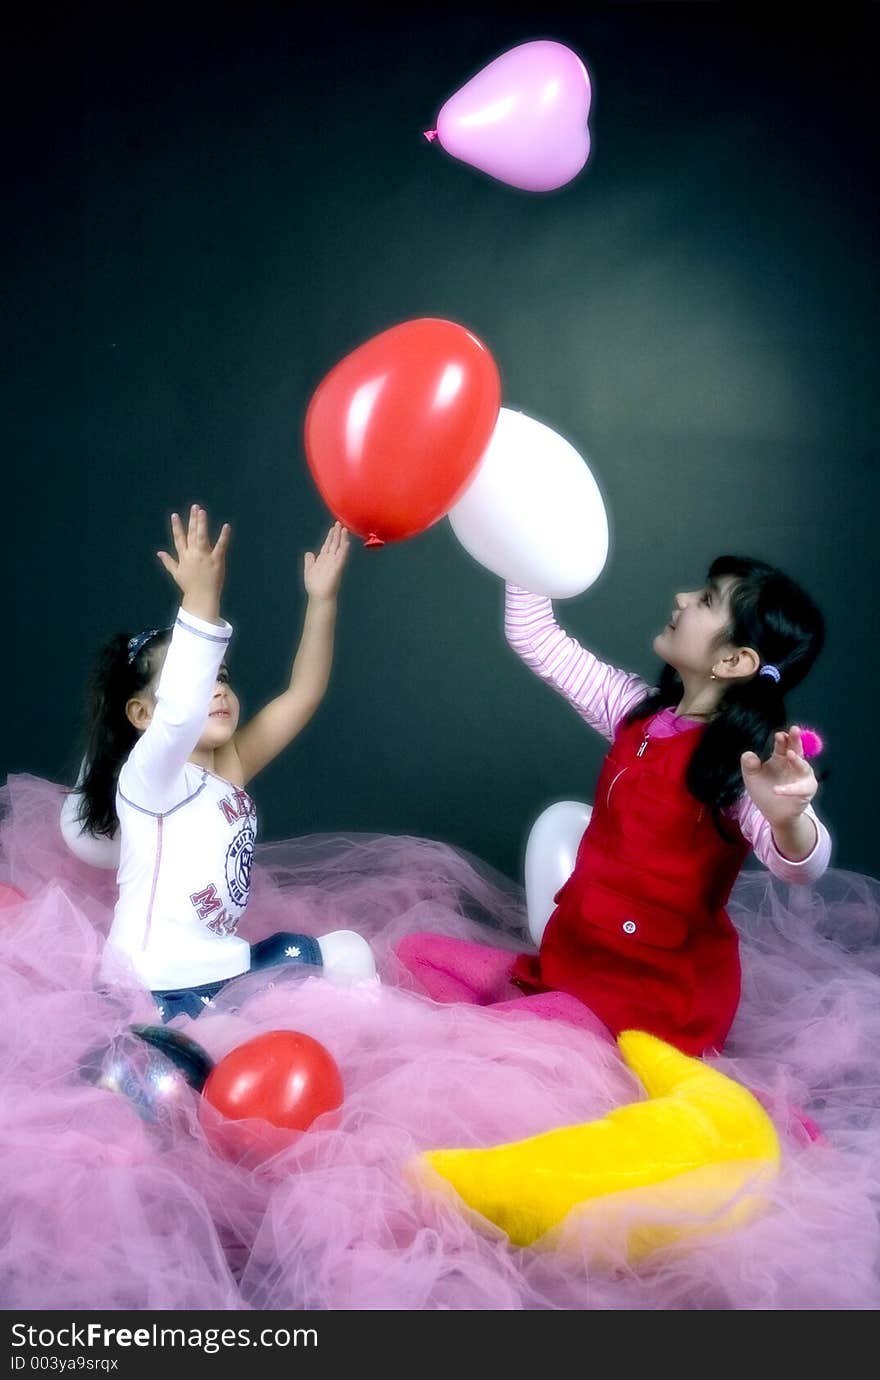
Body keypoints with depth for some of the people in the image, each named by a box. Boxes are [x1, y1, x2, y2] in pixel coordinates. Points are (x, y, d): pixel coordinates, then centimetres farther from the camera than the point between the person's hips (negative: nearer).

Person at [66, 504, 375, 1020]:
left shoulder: (230, 767, 4)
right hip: (161, 991, -8)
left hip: (224, 967, 8)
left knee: (349, 953, 10)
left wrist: (322, 598, -12)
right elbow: (181, 713, -40)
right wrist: (201, 597, -48)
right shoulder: (147, 778, -18)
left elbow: (302, 695, -2)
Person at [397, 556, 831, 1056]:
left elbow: (802, 868, -33)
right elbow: (534, 638, 9)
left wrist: (787, 820, -56)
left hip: (661, 995, -8)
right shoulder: (639, 709, 3)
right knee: (418, 952, 5)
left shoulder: (747, 759, -17)